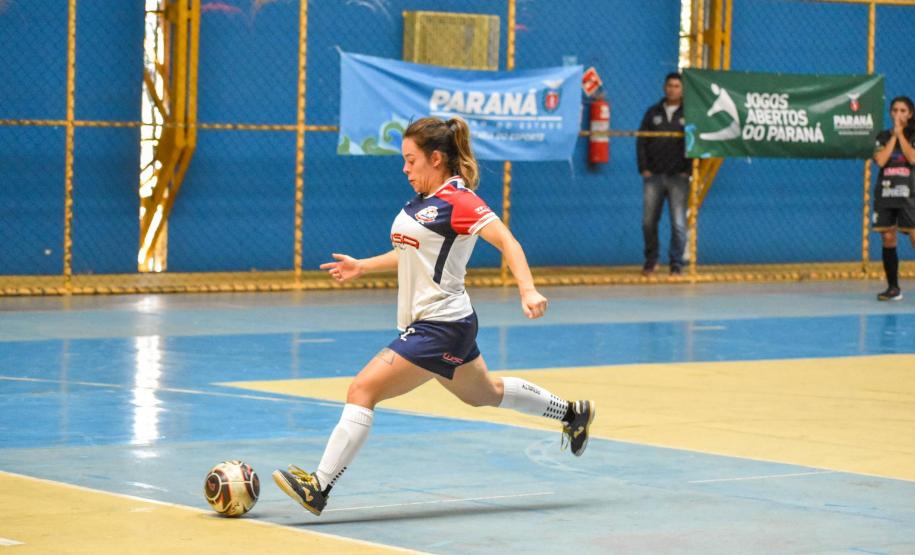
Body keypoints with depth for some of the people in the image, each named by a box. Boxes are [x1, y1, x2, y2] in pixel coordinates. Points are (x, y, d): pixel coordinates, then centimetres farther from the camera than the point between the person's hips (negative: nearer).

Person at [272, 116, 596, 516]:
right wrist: (362, 266, 22)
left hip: (440, 327, -11)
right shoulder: (424, 199, 12)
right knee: (483, 394, 28)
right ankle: (571, 413, 44)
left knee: (362, 390, -16)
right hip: (425, 322, 11)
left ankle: (318, 488, -18)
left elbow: (507, 242, -23)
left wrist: (527, 291, -36)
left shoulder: (458, 199, -15)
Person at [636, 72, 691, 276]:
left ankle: (676, 264, 2)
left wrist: (688, 170, -7)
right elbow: (641, 141, 9)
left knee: (678, 223, -6)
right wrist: (643, 168, -1)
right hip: (653, 176, 2)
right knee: (648, 221, 4)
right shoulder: (653, 112, 10)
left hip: (678, 177, -2)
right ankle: (651, 260, 21)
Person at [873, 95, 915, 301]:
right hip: (885, 193, 3)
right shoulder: (883, 136, 10)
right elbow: (880, 160, -6)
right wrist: (893, 136, -5)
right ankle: (893, 287, 9)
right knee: (888, 239, 3)